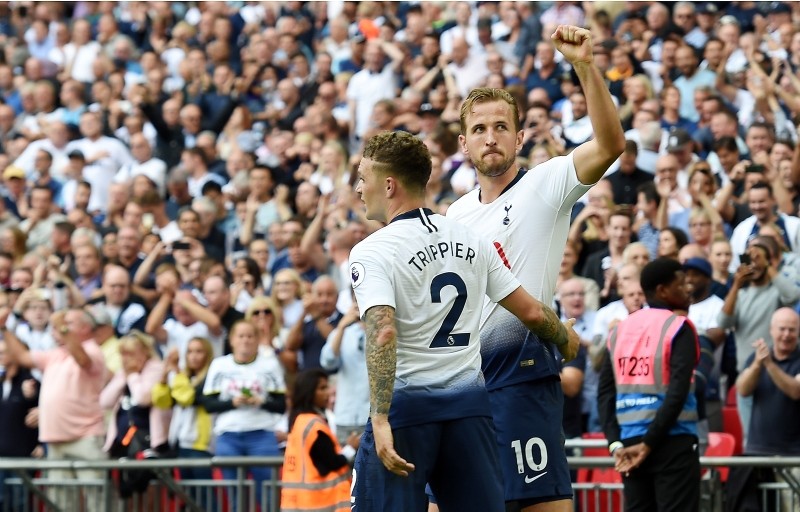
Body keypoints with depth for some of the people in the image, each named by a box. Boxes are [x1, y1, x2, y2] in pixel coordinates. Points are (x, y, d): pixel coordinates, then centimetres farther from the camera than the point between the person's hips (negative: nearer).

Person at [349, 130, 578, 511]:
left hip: (405, 405, -5)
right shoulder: (469, 239, 8)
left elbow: (383, 333, -24)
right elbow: (531, 311, 11)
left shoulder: (371, 252, -9)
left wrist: (380, 420, -28)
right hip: (469, 401, 5)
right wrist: (566, 339, 33)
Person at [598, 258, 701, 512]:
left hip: (630, 442, 6)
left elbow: (605, 393, 6)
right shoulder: (679, 327, -6)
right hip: (673, 442, -6)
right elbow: (677, 392, -15)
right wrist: (649, 444, -13)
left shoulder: (620, 330, 12)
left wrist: (616, 443, 1)